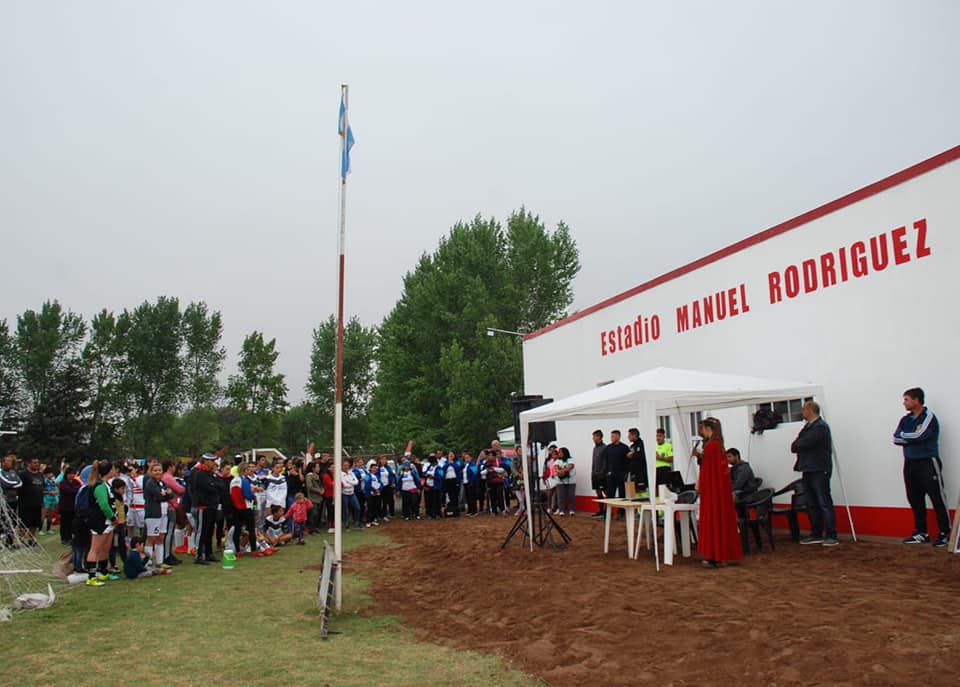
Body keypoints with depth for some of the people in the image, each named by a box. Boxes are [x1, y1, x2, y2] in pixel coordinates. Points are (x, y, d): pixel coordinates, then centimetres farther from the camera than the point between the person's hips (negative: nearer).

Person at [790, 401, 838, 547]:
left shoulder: (820, 427, -13)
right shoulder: (807, 427, 17)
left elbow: (804, 444, -20)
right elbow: (797, 445, 13)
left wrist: (795, 445, -2)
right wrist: (797, 445, -7)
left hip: (819, 470, -9)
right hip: (808, 470, 9)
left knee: (824, 503, -5)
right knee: (813, 505, 12)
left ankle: (831, 536, -1)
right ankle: (816, 534, 18)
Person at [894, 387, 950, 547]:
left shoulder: (929, 417, -9)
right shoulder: (905, 419, 11)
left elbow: (920, 436, -21)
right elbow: (896, 439, 2)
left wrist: (904, 435, -4)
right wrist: (913, 438, -11)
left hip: (928, 462, -7)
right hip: (910, 463, 7)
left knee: (937, 498, -5)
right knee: (915, 499, 10)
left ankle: (945, 533, 2)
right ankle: (921, 533, 18)